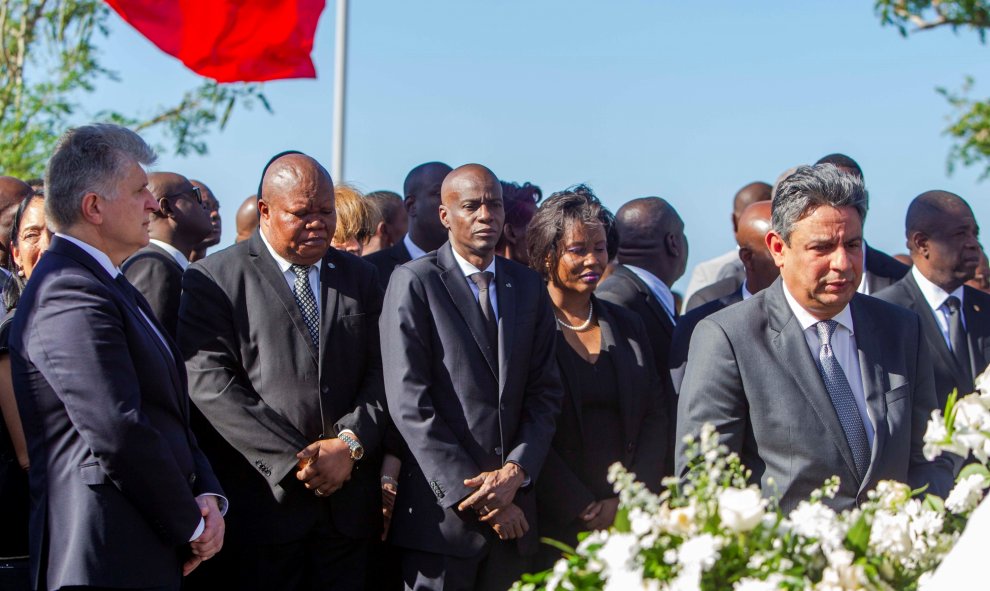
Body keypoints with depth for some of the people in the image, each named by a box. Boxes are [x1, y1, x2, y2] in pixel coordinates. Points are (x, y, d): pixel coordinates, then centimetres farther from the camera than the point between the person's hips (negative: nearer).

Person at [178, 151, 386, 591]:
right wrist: (296, 461, -13)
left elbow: (380, 373, 8)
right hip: (263, 502, -4)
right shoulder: (215, 279, -1)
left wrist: (350, 443, -9)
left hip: (348, 503, 4)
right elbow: (211, 384, -10)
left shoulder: (360, 278, 15)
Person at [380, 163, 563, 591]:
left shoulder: (529, 287, 13)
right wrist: (476, 497, -12)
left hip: (513, 513, 4)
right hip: (442, 511, -4)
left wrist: (517, 470, -8)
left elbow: (545, 392, 10)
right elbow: (409, 403, -9)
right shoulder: (414, 282, -3)